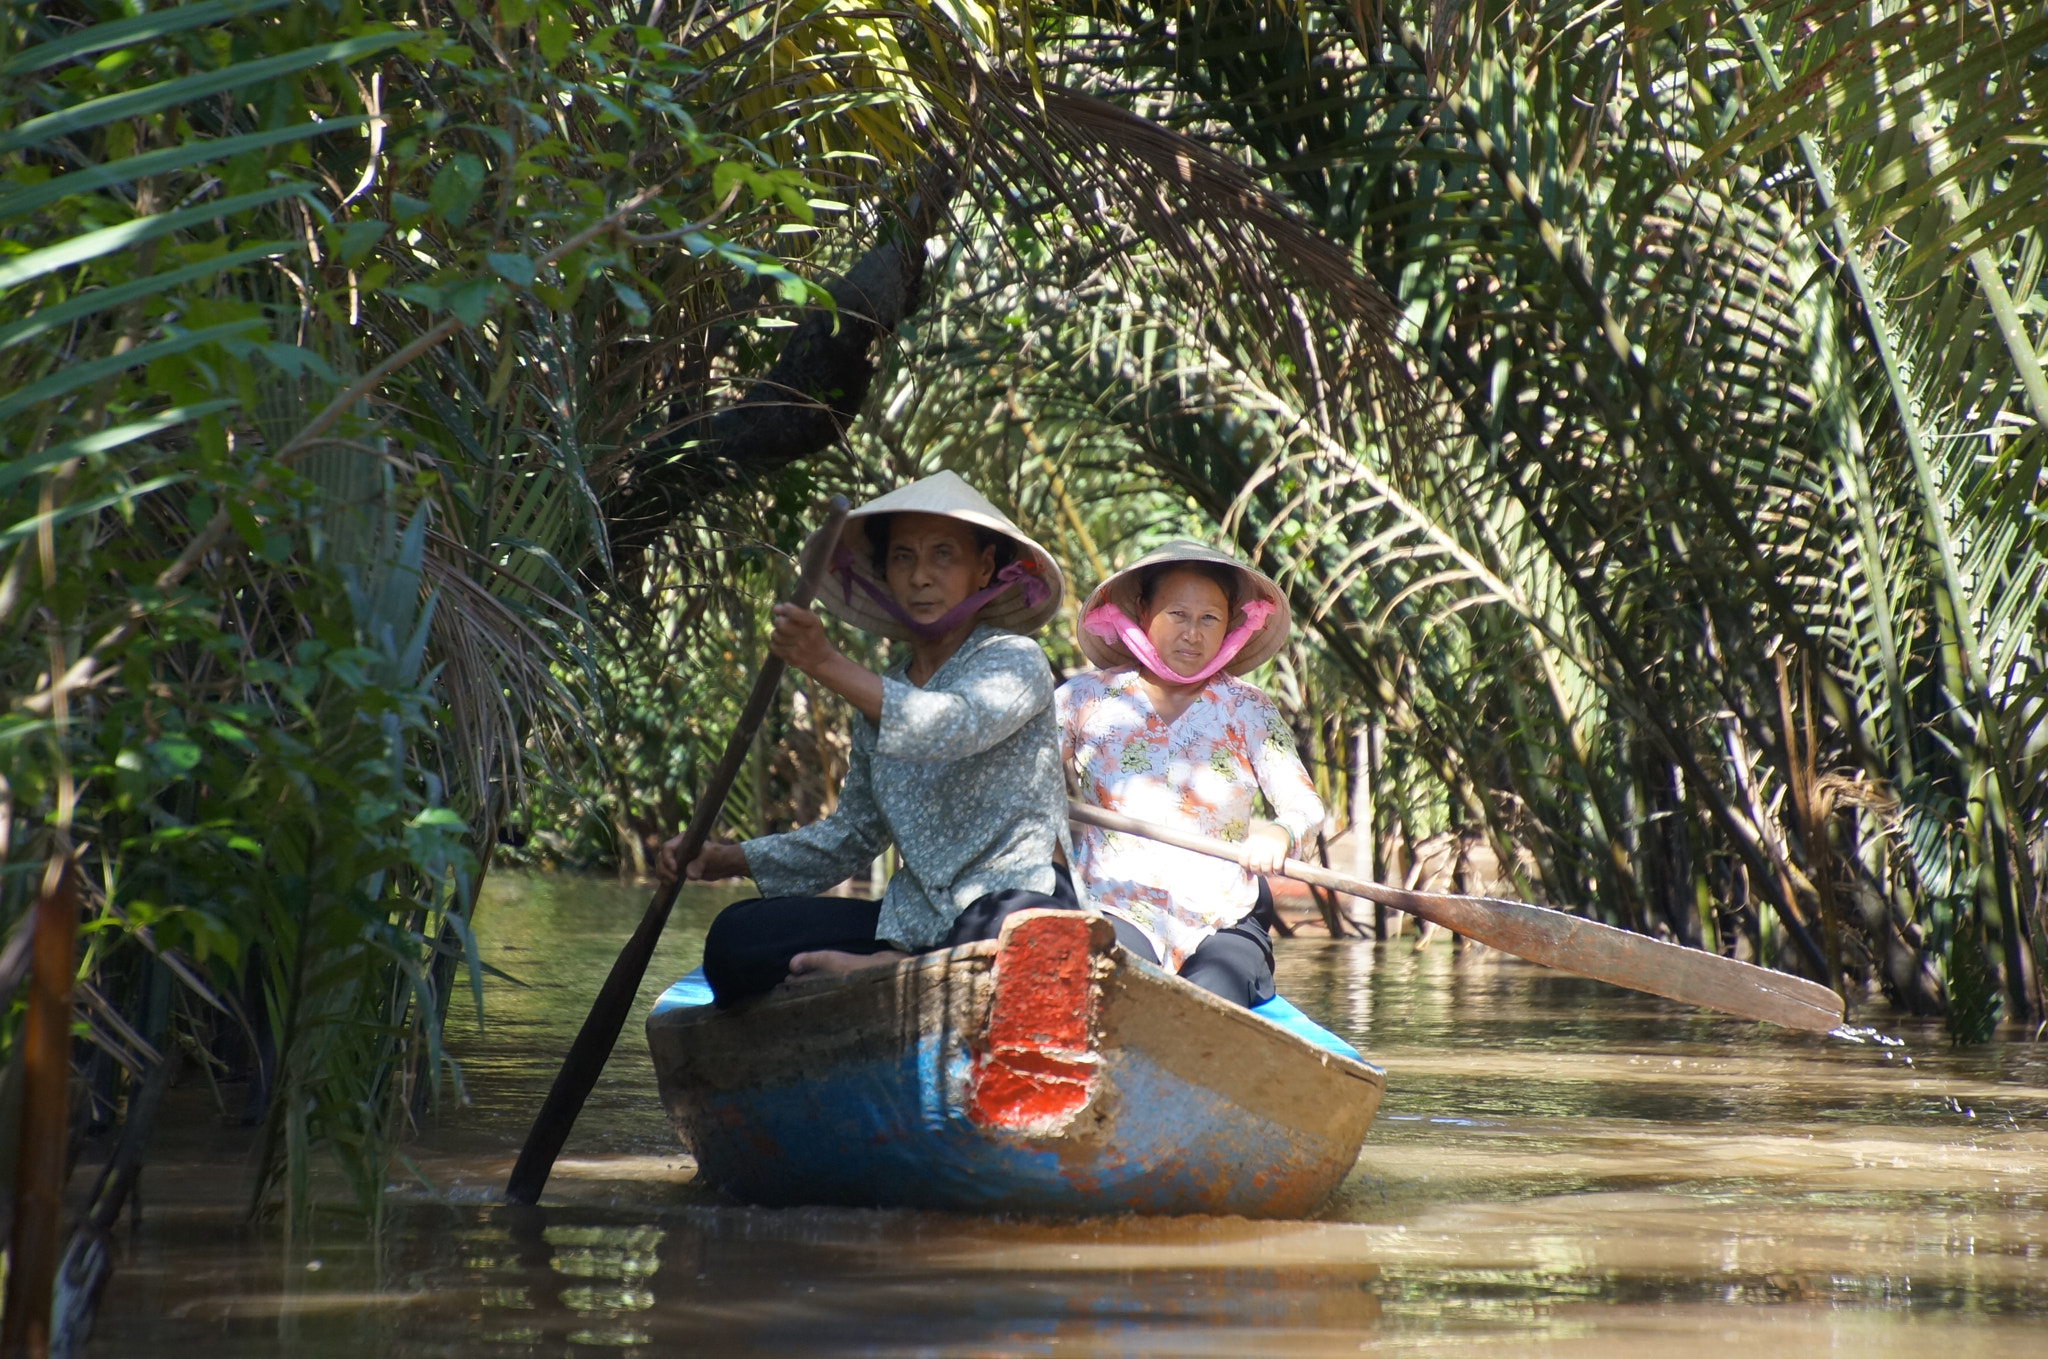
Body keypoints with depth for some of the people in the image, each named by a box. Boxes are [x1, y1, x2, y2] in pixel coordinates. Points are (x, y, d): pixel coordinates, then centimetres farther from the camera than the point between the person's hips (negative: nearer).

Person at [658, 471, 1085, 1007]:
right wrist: (727, 860, 11)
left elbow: (950, 727, -25)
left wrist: (829, 666, -33)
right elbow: (853, 835, 23)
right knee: (736, 936, -10)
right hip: (914, 917, 6)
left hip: (1017, 896, -5)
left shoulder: (1015, 661, -1)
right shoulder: (882, 695, 18)